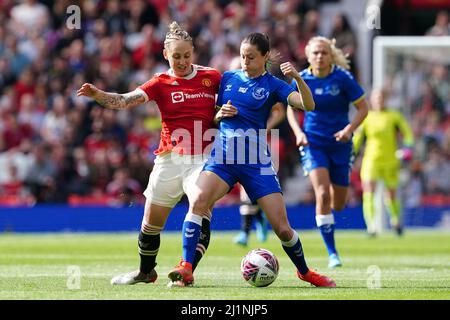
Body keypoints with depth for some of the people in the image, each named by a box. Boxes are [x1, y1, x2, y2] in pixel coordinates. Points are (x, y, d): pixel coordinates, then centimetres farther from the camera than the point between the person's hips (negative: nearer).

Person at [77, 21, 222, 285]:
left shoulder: (212, 77, 3)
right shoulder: (161, 83, 1)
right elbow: (126, 100, -13)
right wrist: (97, 94, -30)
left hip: (202, 159, -1)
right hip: (169, 161, 1)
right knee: (151, 222, 8)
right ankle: (146, 271, 30)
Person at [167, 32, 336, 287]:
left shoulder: (272, 85, 3)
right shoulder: (228, 78, 12)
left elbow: (308, 105, -12)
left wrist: (298, 77, -28)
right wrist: (220, 114, -4)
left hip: (257, 161, -1)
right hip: (223, 156, 1)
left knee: (283, 229, -3)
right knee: (199, 200, -29)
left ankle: (305, 272, 24)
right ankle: (186, 268, -29)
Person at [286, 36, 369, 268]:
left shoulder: (343, 78, -11)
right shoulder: (301, 80, -6)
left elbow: (362, 108, -5)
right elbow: (291, 108, 8)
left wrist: (349, 129, -21)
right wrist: (298, 132, -9)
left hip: (340, 144, 1)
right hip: (313, 144, -1)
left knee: (338, 204, 7)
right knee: (322, 195, -19)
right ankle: (332, 253, -11)